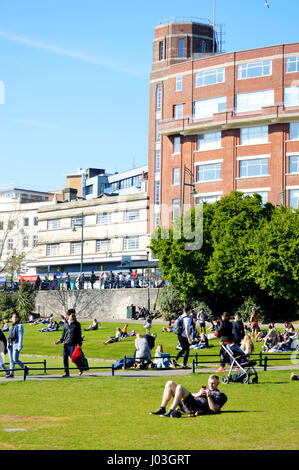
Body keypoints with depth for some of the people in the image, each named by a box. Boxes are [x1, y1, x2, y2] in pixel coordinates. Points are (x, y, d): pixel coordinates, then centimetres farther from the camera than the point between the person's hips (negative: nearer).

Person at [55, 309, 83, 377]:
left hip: (73, 345, -4)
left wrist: (79, 345, -4)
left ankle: (80, 369, 15)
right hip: (65, 344, 4)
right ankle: (66, 372, 10)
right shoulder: (65, 324, 13)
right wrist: (60, 341, 8)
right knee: (65, 358, 1)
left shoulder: (77, 324, 2)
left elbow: (79, 335, 2)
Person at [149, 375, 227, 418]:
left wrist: (209, 396, -13)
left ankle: (171, 411, -38)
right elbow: (191, 395, 27)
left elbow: (214, 409, -4)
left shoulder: (219, 394, 14)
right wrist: (197, 394, 7)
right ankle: (162, 409, -6)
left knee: (180, 387, -29)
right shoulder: (206, 389, 38)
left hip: (197, 407, -8)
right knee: (170, 384, 3)